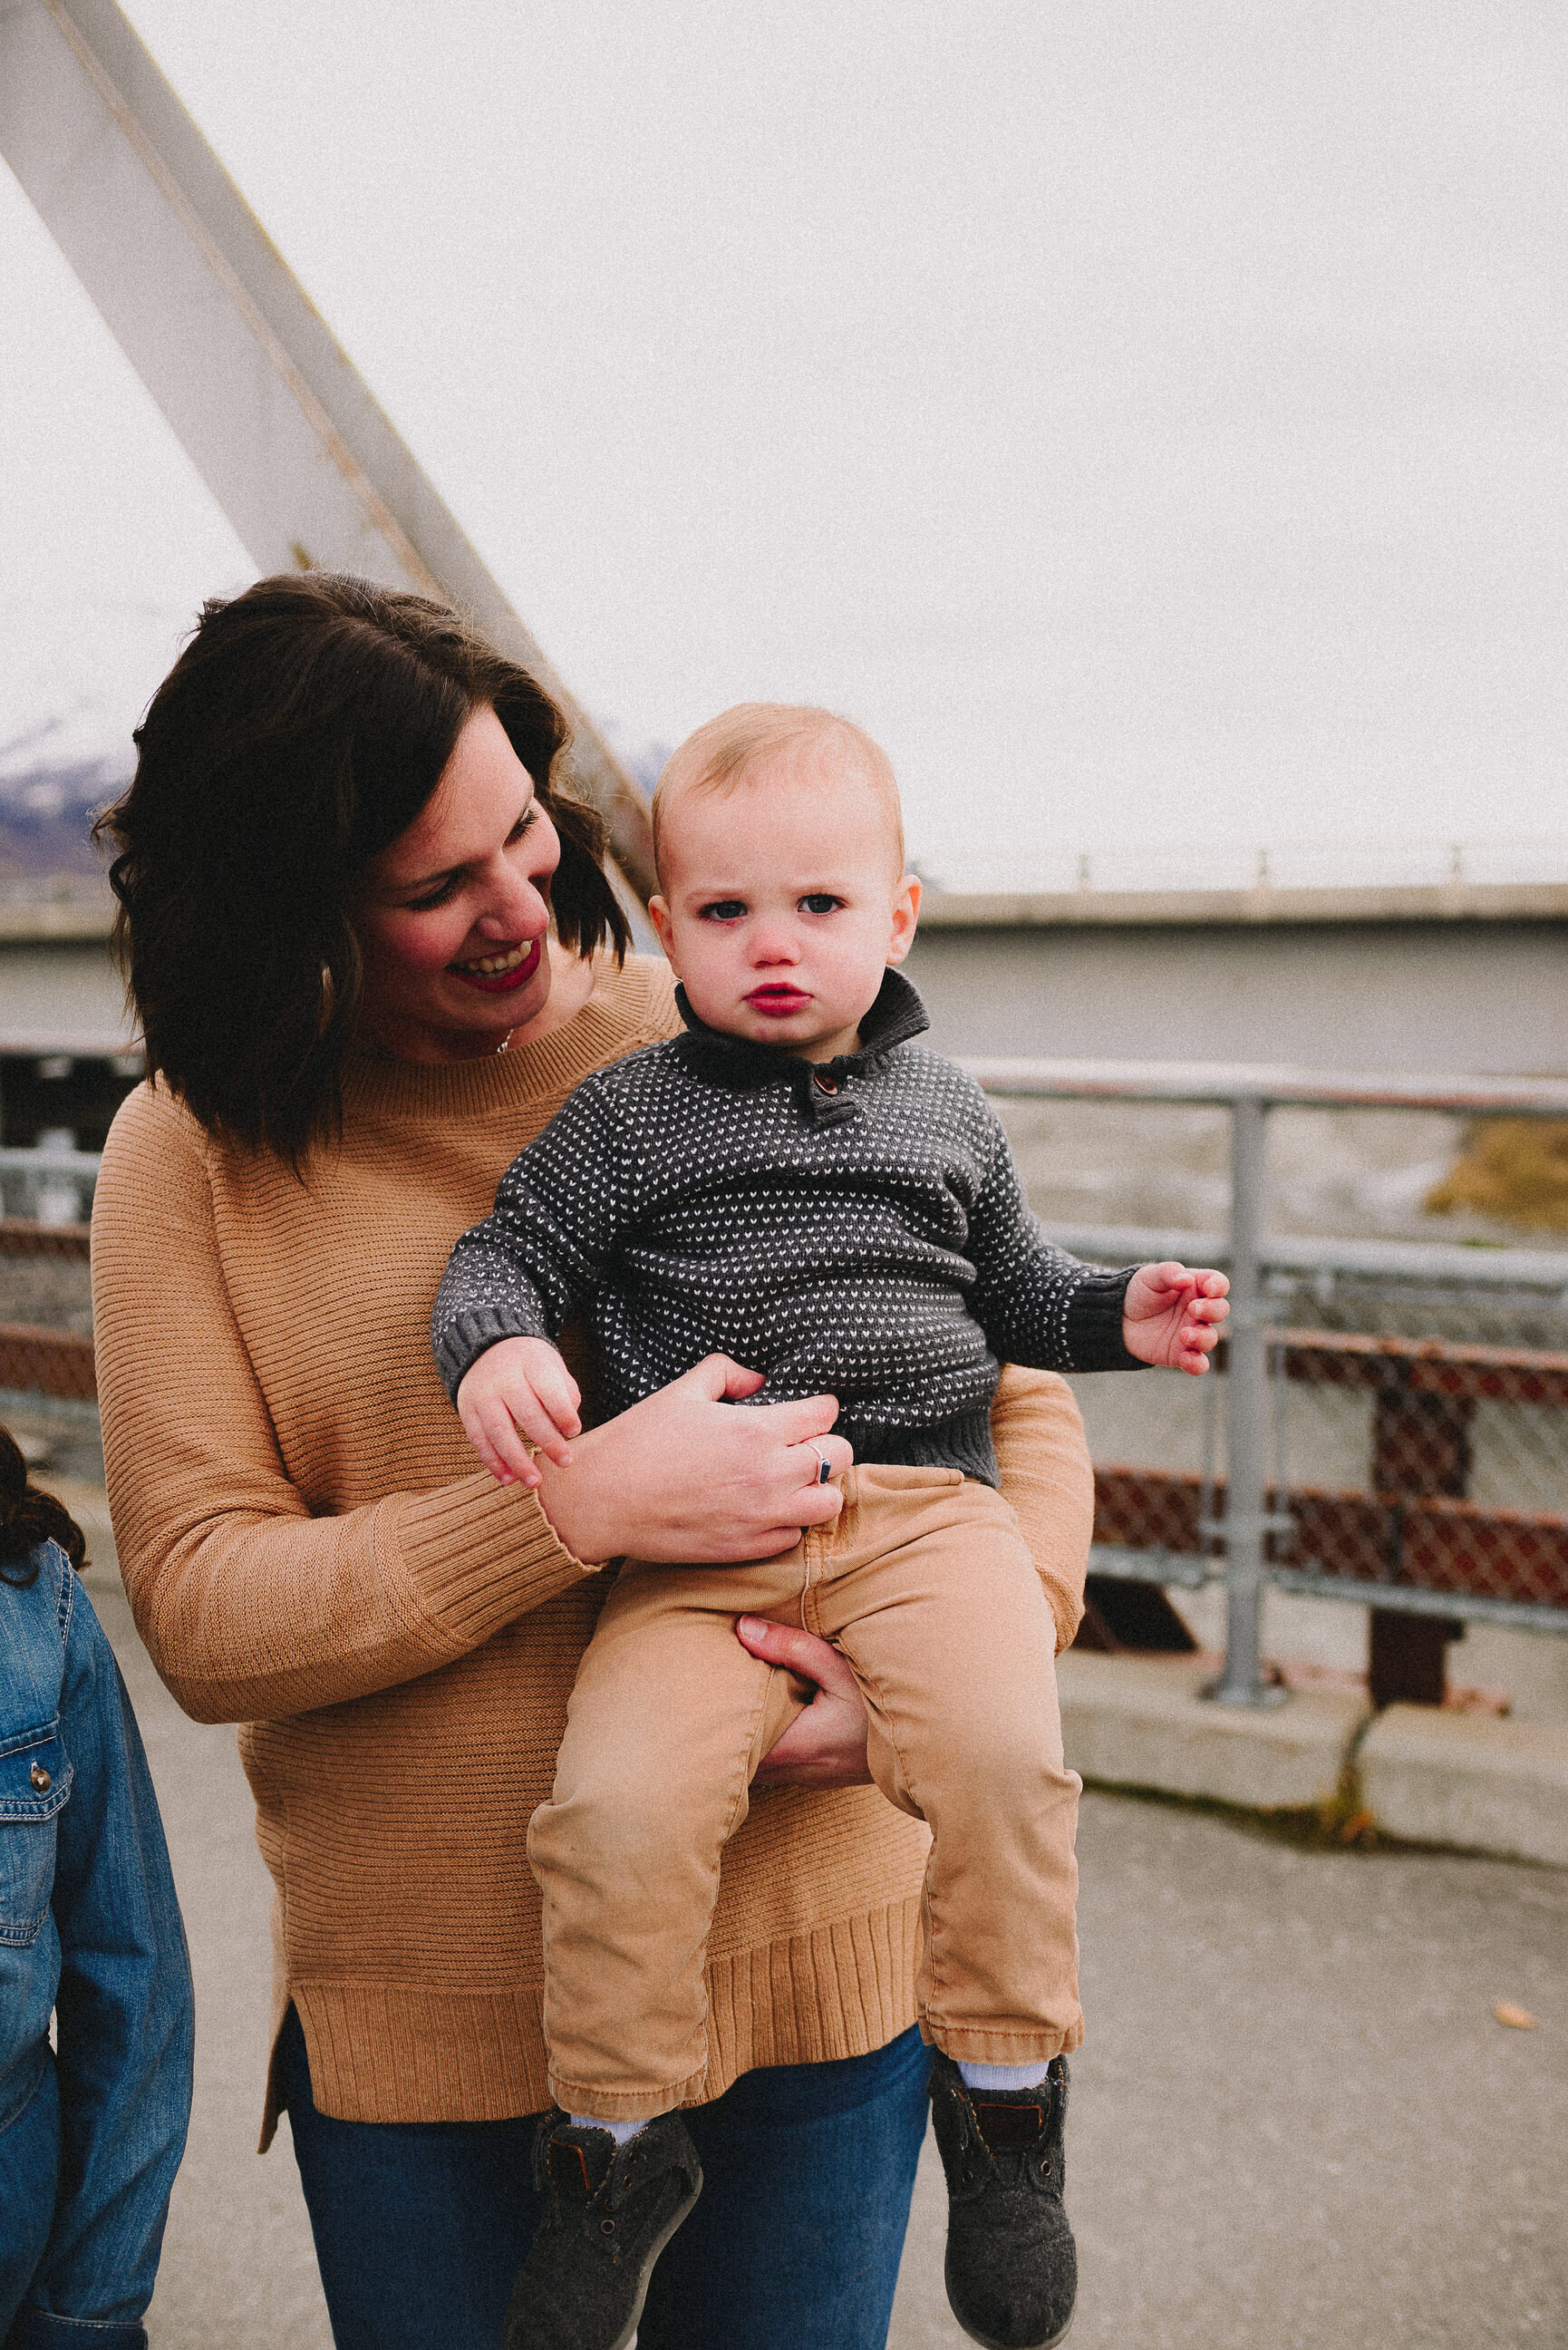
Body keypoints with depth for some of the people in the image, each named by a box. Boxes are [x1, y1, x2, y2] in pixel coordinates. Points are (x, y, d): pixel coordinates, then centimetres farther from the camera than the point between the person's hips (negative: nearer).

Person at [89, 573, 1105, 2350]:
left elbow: (1021, 1403, 3)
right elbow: (200, 1615, -10)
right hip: (418, 2016, 0)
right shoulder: (190, 1154, -3)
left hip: (808, 1975, 1)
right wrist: (581, 1510, -21)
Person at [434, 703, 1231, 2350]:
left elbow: (1010, 1288, 29)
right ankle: (616, 2145, 1)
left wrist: (1119, 1317, 12)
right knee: (621, 1804, -23)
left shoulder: (944, 1108, 17)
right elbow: (506, 1251, 7)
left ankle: (1002, 2093, -4)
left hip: (927, 1504, 1)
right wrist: (493, 1346, -15)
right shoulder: (627, 1117, 8)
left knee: (1001, 1749, -27)